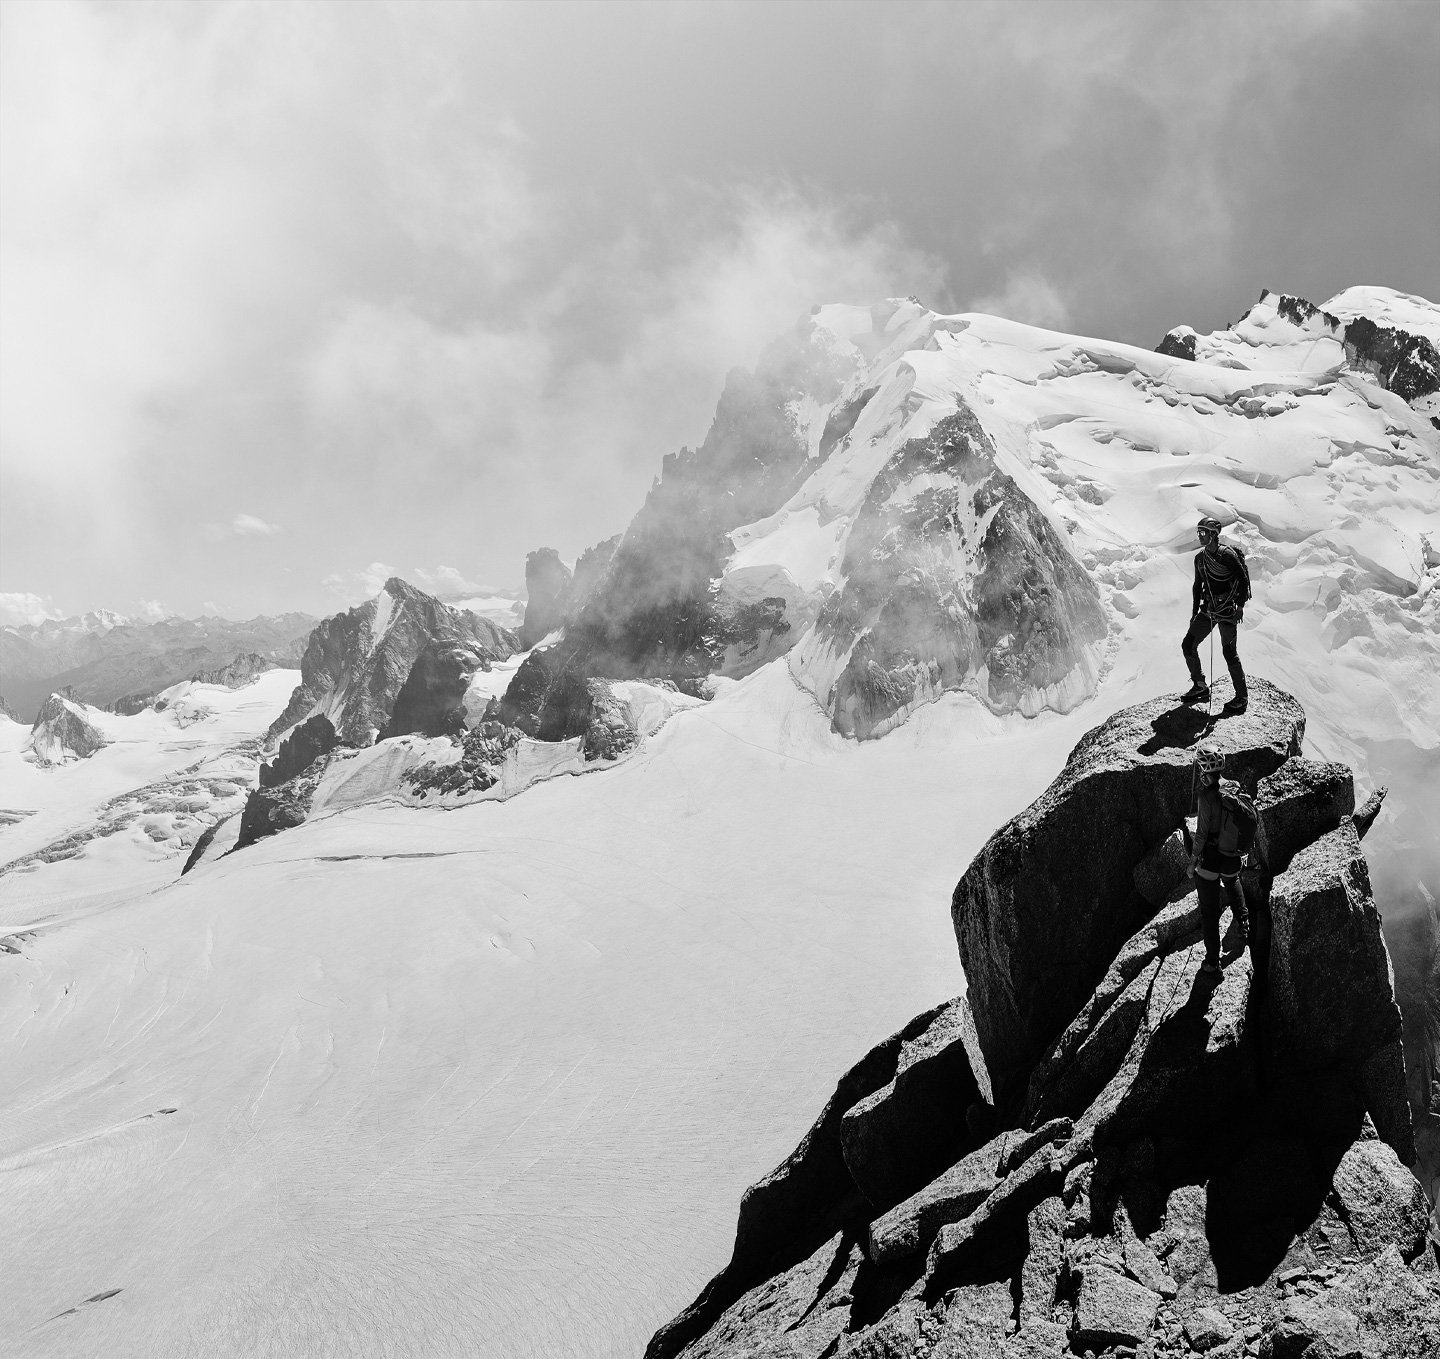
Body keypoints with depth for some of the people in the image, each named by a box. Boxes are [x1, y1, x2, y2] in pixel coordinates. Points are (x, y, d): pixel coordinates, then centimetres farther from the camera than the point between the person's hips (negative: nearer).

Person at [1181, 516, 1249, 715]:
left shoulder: (1227, 554, -13)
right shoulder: (1200, 558, 9)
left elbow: (1243, 580, -11)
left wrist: (1240, 606, -15)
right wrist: (1194, 613, 16)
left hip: (1227, 610, -7)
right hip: (1208, 609, 8)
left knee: (1229, 652, -7)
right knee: (1188, 645, 4)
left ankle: (1241, 697, 3)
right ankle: (1200, 688, 19)